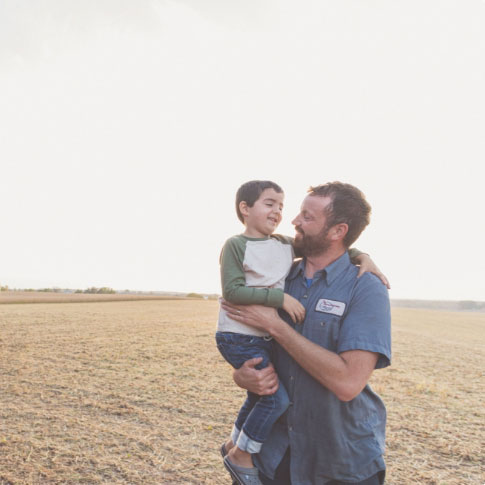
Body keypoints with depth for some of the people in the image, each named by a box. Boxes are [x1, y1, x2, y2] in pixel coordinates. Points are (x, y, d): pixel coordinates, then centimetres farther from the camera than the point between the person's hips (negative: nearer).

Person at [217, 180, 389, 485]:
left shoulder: (286, 245, 4)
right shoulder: (236, 245, -13)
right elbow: (232, 291, -21)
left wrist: (362, 255, -6)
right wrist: (280, 298, -25)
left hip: (268, 338, 7)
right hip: (238, 338, -7)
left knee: (259, 397, 21)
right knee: (277, 398, -13)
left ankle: (233, 444, 45)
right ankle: (241, 455, 8)